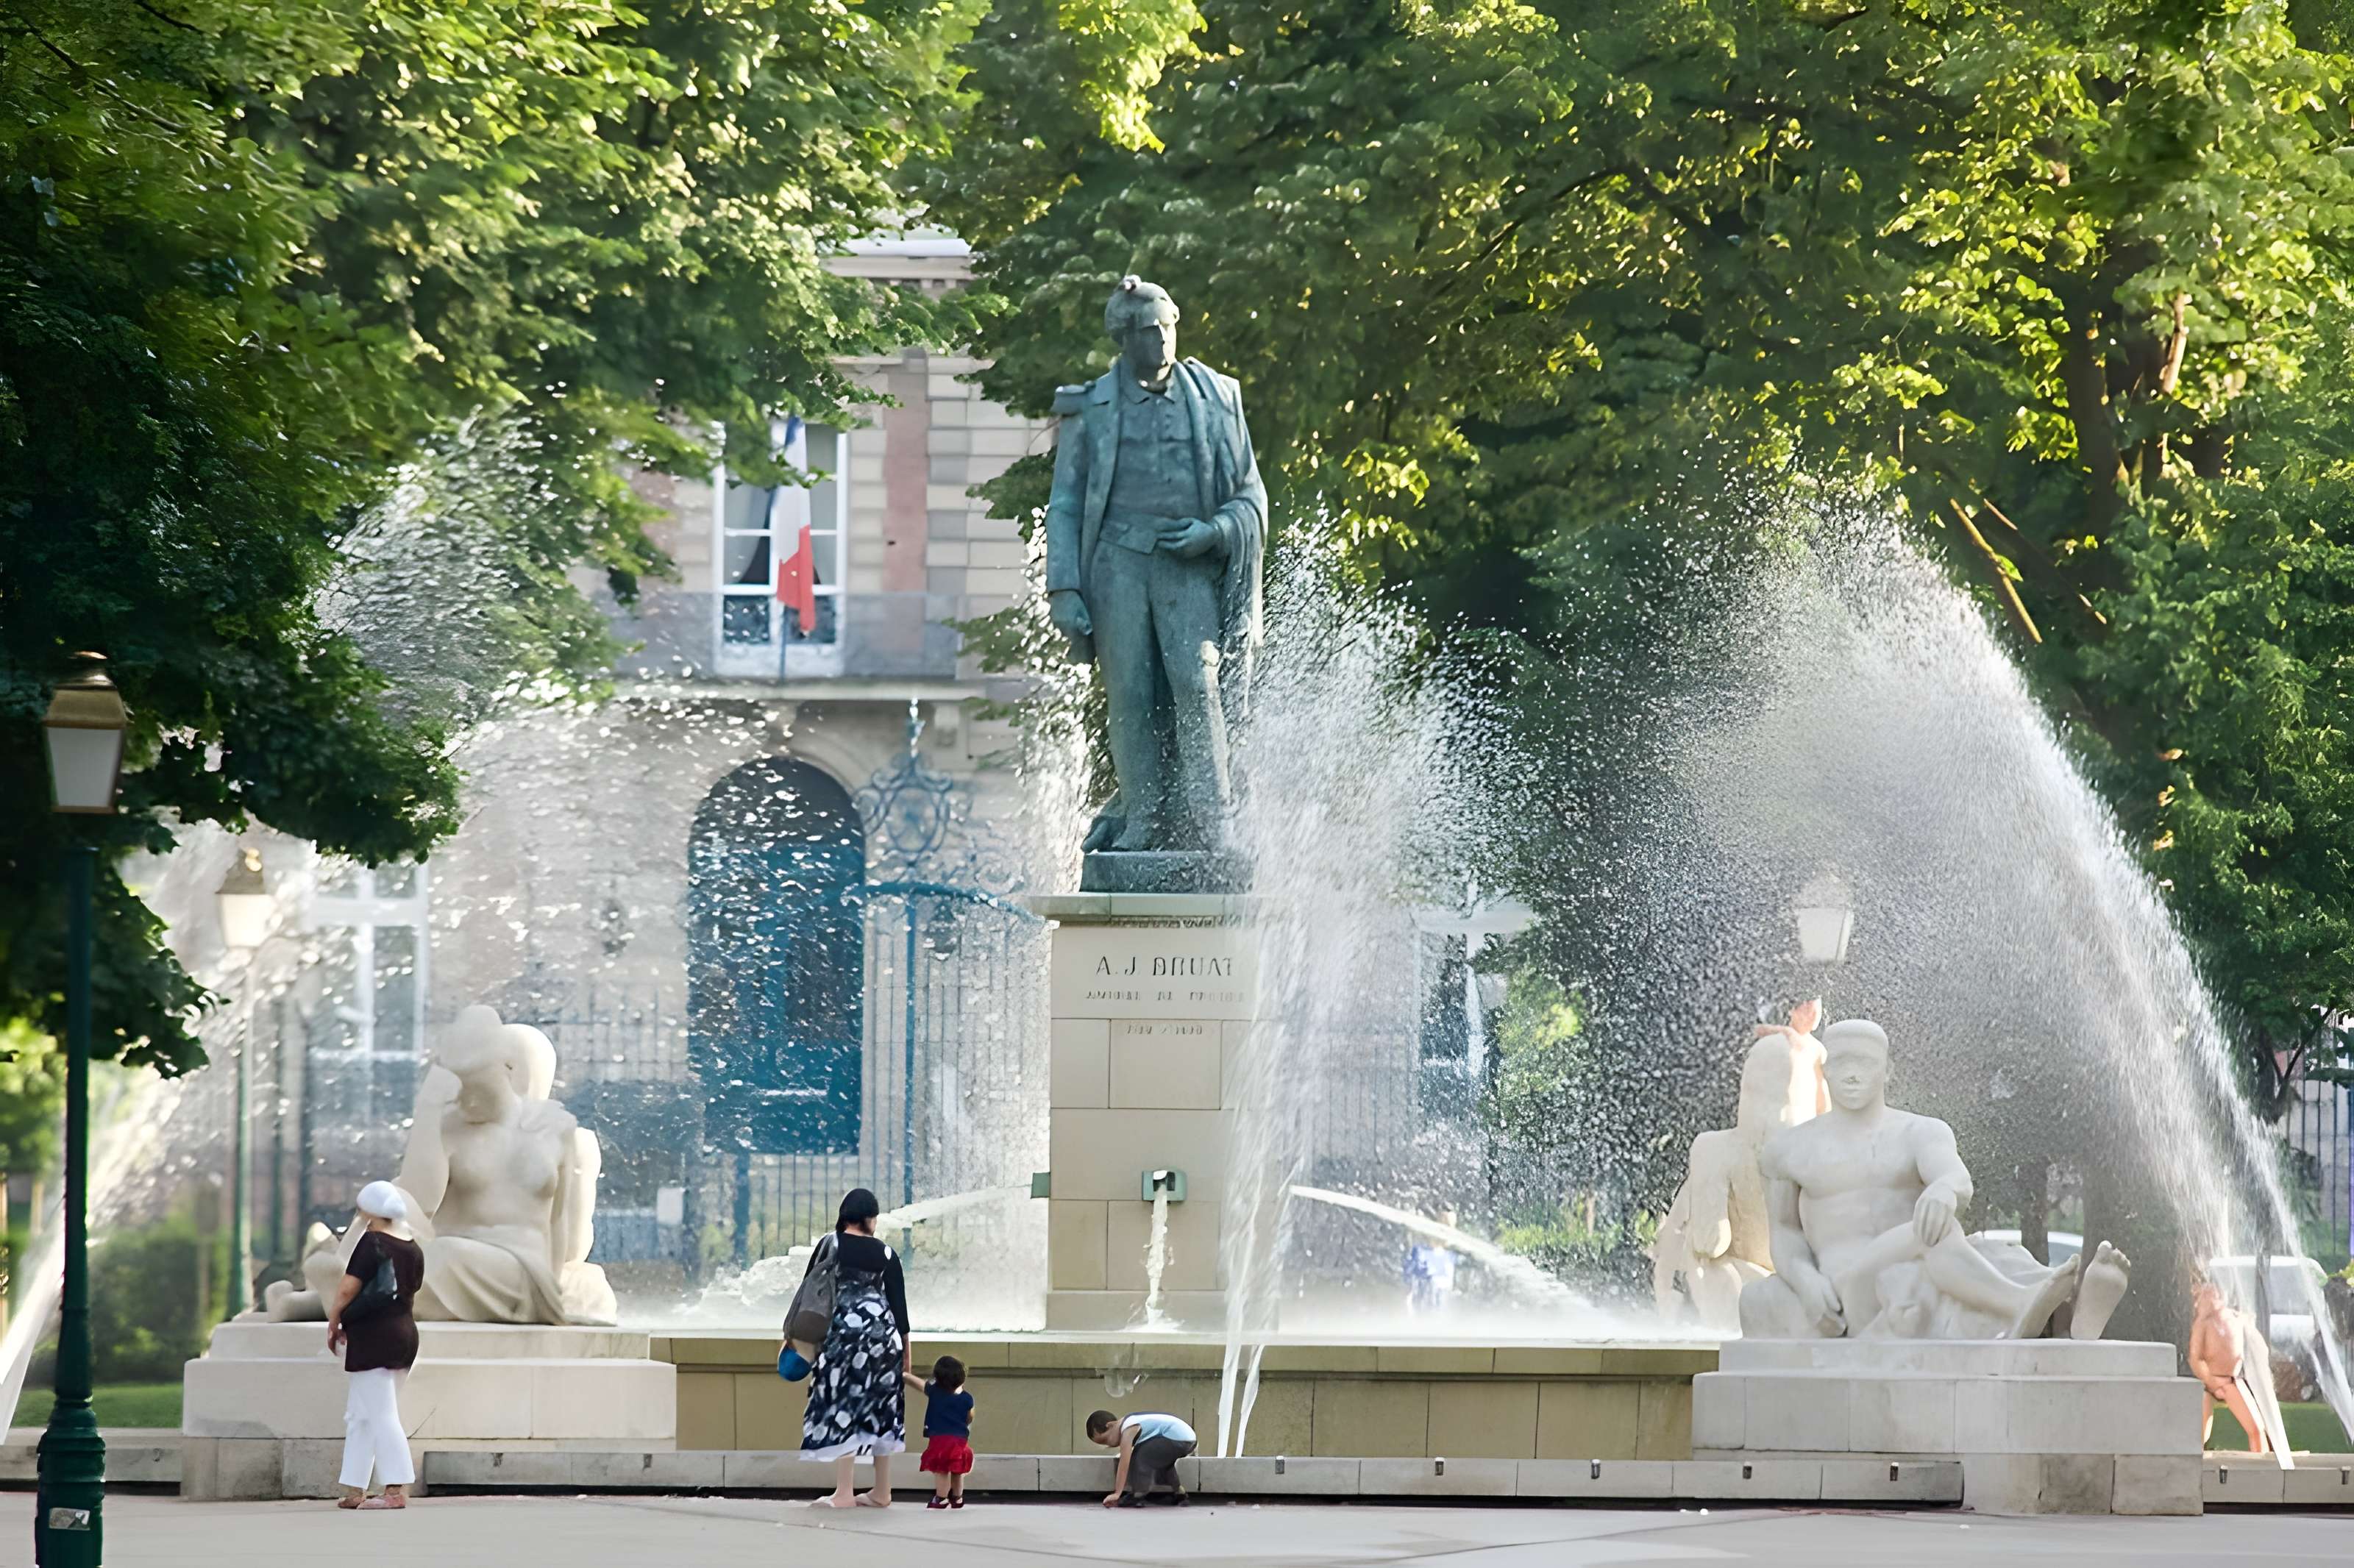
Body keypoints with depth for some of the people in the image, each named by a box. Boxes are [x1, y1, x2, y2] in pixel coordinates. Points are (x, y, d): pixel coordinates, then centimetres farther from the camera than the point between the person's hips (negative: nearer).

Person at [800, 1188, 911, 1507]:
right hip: (884, 1331, 3)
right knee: (880, 1409, 10)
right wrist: (905, 1348, 16)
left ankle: (843, 1493, -10)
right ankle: (881, 1493, 13)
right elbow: (899, 1301, 8)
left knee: (843, 1409, -4)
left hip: (844, 1328, -3)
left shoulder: (831, 1245, 0)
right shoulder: (886, 1254, 6)